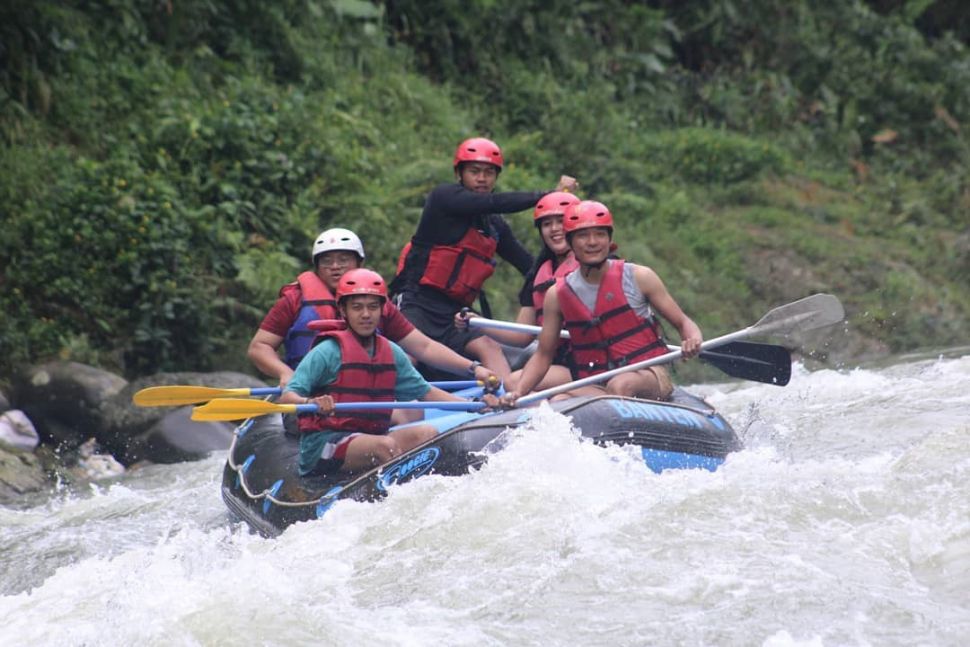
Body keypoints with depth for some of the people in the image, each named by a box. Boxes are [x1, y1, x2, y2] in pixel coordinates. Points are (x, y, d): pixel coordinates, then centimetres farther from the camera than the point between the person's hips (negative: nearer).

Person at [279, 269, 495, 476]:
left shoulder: (392, 353, 11)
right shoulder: (329, 351, -8)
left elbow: (424, 392, 19)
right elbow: (287, 396, -15)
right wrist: (311, 402, -38)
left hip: (370, 436, 7)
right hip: (322, 444, -7)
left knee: (427, 434, -15)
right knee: (386, 446, -31)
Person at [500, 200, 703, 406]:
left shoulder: (639, 278, 1)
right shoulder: (557, 295, 6)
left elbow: (682, 322, 6)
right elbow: (543, 355, 12)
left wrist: (692, 341, -18)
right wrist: (517, 393, -5)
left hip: (648, 378, -2)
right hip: (593, 387, 2)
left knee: (620, 386, -37)